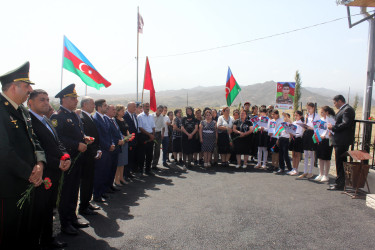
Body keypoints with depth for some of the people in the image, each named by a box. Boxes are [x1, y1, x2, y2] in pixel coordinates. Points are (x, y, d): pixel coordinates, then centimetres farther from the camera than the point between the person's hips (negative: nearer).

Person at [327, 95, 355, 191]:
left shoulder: (348, 109, -13)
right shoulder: (343, 109, 19)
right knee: (340, 162, 15)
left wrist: (333, 127, -15)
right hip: (340, 141, 11)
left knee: (340, 162, -6)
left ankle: (339, 184, 1)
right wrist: (332, 128, 9)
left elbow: (346, 124, -23)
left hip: (342, 141, -11)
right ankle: (339, 182, 24)